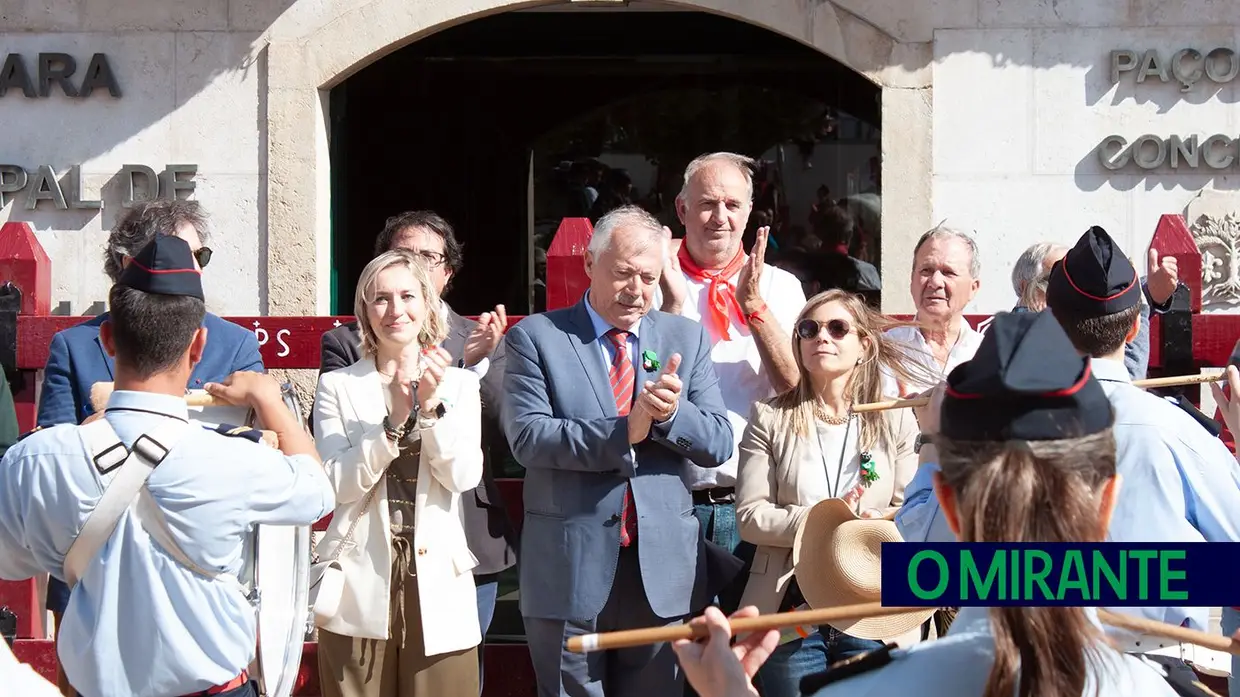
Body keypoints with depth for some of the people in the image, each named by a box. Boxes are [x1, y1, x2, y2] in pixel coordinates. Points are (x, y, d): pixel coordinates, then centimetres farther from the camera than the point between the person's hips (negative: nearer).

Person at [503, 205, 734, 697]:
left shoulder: (687, 339, 9)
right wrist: (623, 432, -22)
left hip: (662, 569, 3)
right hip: (569, 569, -2)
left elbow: (719, 445, 2)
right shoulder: (535, 338, 0)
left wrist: (670, 413, -18)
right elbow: (527, 437, -12)